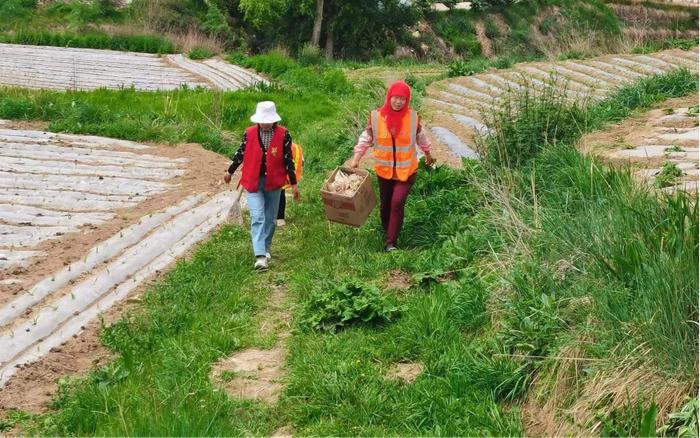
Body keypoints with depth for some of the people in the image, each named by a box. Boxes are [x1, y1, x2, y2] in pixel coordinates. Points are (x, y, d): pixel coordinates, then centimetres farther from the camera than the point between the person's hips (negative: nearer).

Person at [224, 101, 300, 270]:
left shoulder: (283, 134, -7)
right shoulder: (249, 133, -6)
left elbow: (288, 160, -3)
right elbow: (241, 153, 8)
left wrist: (294, 184, -1)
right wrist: (230, 171, 18)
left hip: (273, 182, 1)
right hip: (253, 182, -1)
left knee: (270, 218, 12)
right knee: (257, 217, -12)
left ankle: (265, 248, 32)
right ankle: (260, 256, -18)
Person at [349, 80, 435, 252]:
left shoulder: (412, 116, -8)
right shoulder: (376, 116, -10)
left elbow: (420, 136, 9)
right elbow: (366, 138, -2)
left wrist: (428, 154, 23)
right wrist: (356, 159, -11)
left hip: (406, 170, -1)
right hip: (384, 170, 1)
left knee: (397, 204, -12)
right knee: (385, 204, 14)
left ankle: (390, 243, -4)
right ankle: (387, 231, 40)